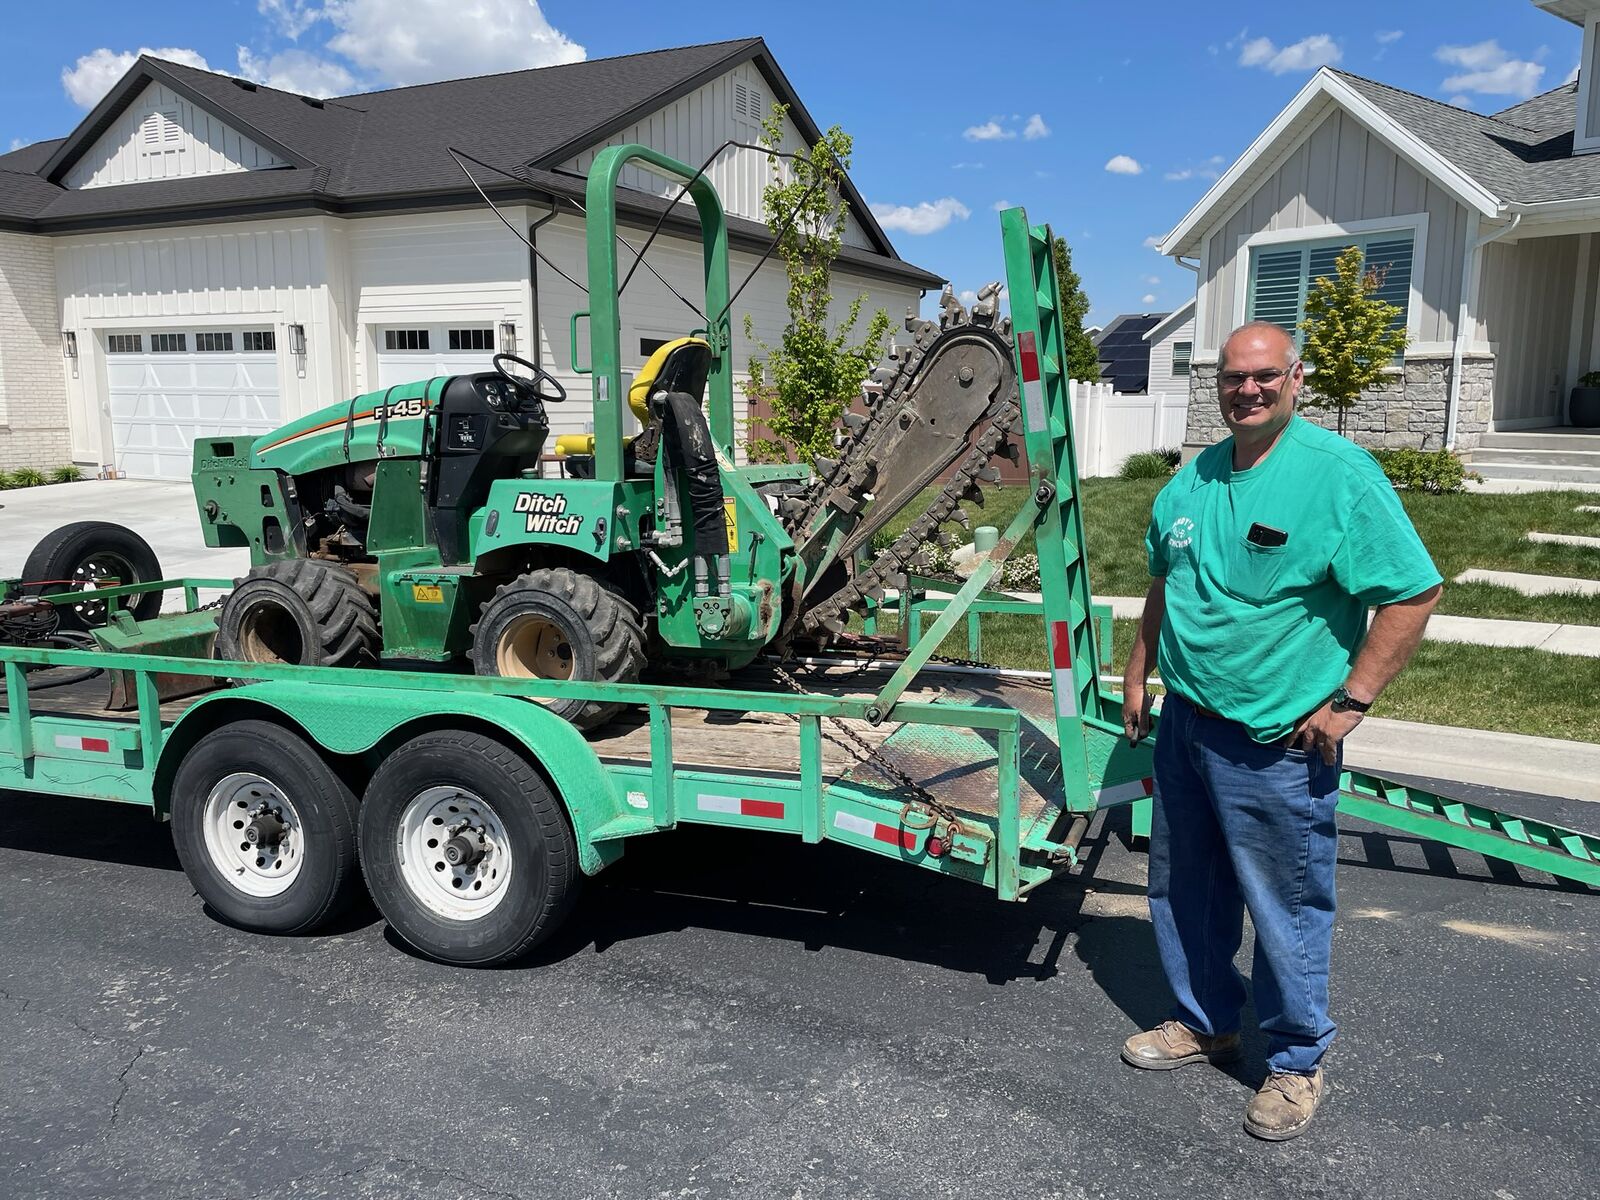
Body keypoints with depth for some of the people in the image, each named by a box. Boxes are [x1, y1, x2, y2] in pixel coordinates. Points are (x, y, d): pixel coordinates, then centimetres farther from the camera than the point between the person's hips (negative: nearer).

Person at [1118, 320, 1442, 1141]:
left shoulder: (1340, 474, -14)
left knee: (1286, 910, 6)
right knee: (1183, 890, 18)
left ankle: (1296, 1061, 28)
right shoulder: (1191, 480, 7)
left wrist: (1349, 701, -16)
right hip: (1185, 725, 7)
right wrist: (1138, 673, 18)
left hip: (1279, 744, -7)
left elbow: (1413, 592, -14)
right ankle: (1204, 1023, 39)